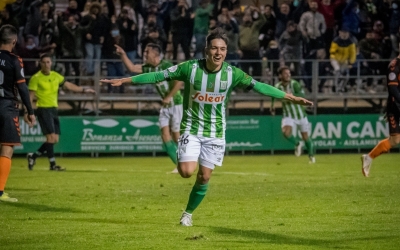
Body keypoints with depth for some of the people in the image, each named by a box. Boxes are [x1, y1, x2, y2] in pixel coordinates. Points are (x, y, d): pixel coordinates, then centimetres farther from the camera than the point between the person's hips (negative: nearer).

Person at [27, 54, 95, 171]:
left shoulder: (56, 76, 10)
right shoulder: (36, 78, -7)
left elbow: (69, 85, 18)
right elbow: (30, 96, -8)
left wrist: (83, 90, 12)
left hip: (54, 109, 7)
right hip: (43, 109, -7)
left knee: (55, 139, 5)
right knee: (51, 137, -15)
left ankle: (33, 156, 20)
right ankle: (52, 164, -10)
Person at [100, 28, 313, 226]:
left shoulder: (232, 73, -9)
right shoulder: (190, 68, -14)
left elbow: (259, 86, -5)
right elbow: (158, 76, -9)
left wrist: (291, 98, -7)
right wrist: (124, 81, -10)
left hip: (215, 132, 2)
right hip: (191, 129, -2)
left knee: (204, 177, 3)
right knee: (187, 172, -19)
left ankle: (188, 213, 25)